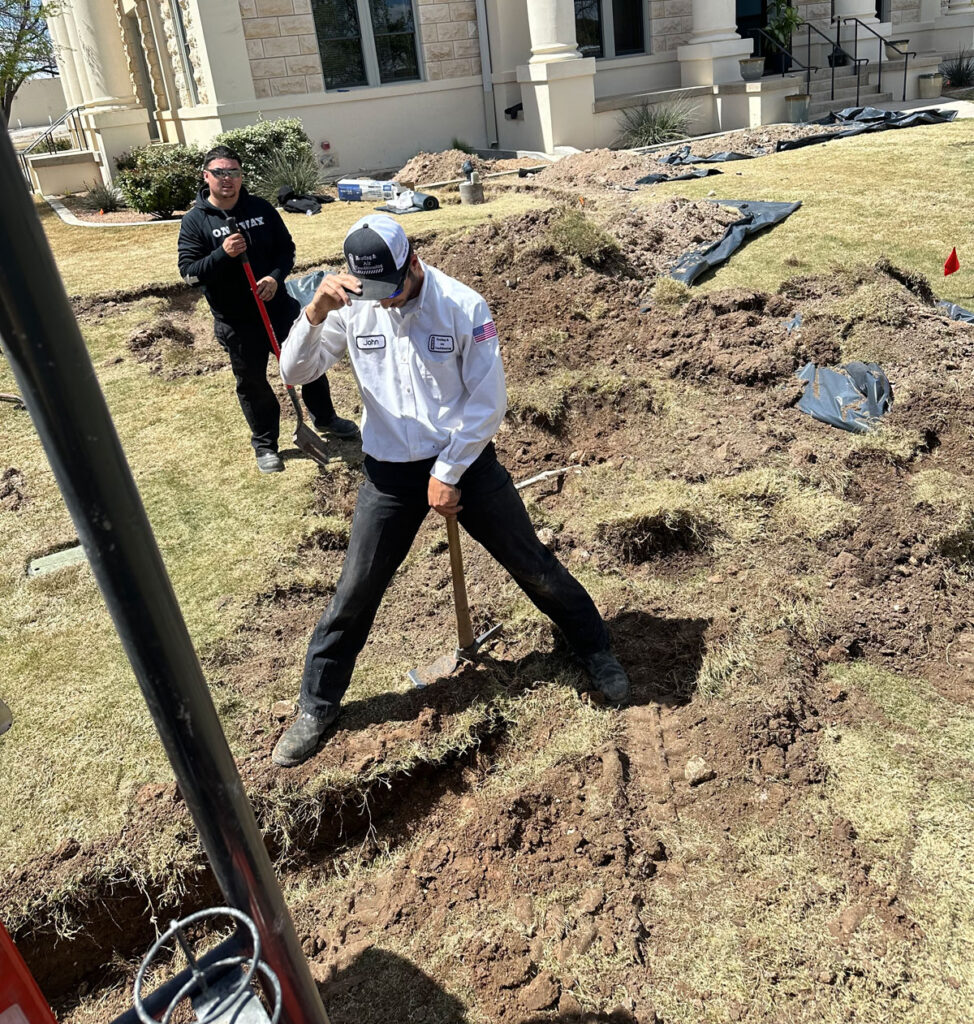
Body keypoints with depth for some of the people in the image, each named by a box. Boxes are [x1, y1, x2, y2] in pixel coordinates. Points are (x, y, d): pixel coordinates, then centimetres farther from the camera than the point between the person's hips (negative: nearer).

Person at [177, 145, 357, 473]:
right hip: (235, 320, -3)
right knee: (252, 383, 7)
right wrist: (222, 254, -28)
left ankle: (325, 418, 38)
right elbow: (188, 271, -12)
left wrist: (276, 276, -15)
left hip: (279, 305, 3)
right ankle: (265, 444, 26)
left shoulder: (261, 208, 1)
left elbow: (286, 248, 5)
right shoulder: (195, 221, -7)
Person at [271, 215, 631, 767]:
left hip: (466, 461, -2)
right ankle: (317, 707, 24)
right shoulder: (352, 308, -6)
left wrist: (448, 473, -13)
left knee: (534, 565, 6)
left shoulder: (464, 307, -14)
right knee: (356, 591, 5)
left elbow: (489, 403, -13)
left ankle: (597, 650, 31)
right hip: (391, 472, 2)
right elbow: (295, 373, -8)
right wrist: (314, 313, -25)